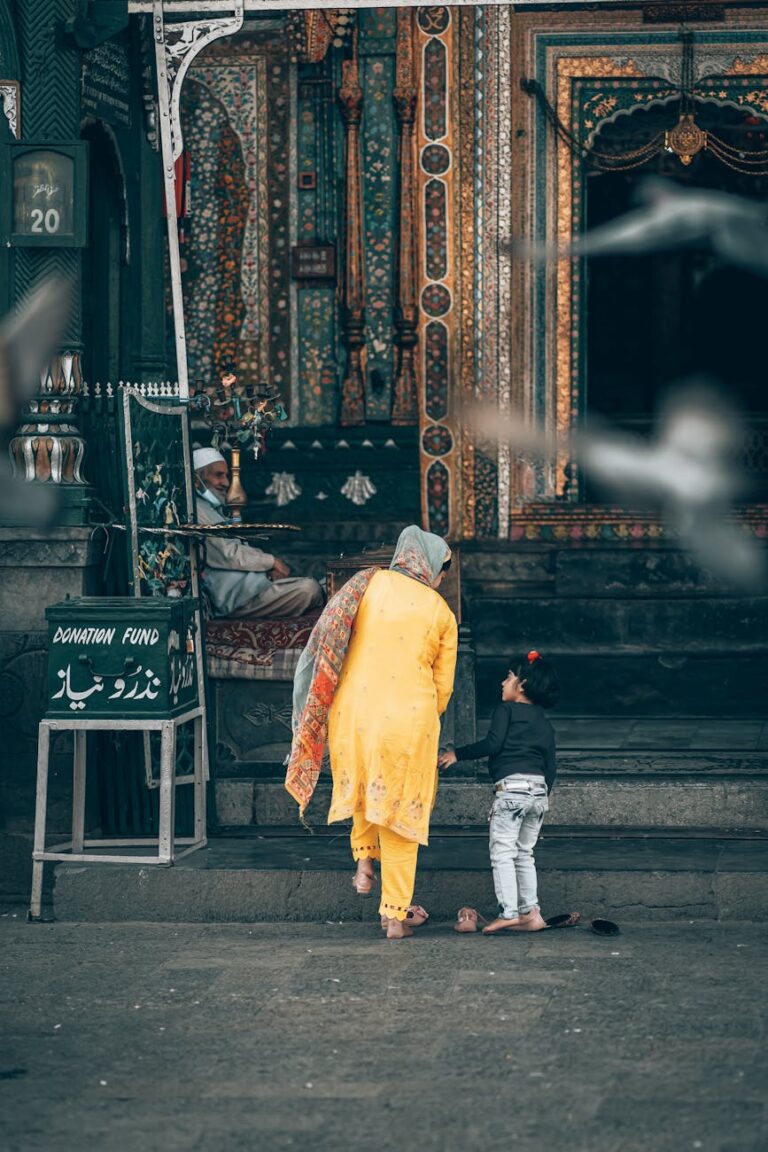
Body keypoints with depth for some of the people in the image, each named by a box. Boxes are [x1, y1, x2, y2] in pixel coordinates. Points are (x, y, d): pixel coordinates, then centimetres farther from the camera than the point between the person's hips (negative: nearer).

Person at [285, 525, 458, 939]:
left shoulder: (368, 584, 4)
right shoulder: (441, 613, 4)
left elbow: (328, 648, 2)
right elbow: (443, 686, 9)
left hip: (354, 714, 1)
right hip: (410, 721, -1)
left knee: (364, 788, 32)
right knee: (399, 814, 9)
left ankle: (364, 861, 18)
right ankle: (395, 915, 10)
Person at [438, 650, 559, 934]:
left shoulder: (506, 710, 1)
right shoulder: (544, 724, 20)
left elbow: (492, 743, -11)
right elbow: (551, 766, 18)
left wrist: (457, 754, -3)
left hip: (511, 786, -7)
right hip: (539, 789, 7)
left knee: (503, 852, -6)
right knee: (524, 854, 14)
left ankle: (509, 913, -14)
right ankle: (531, 913, 8)